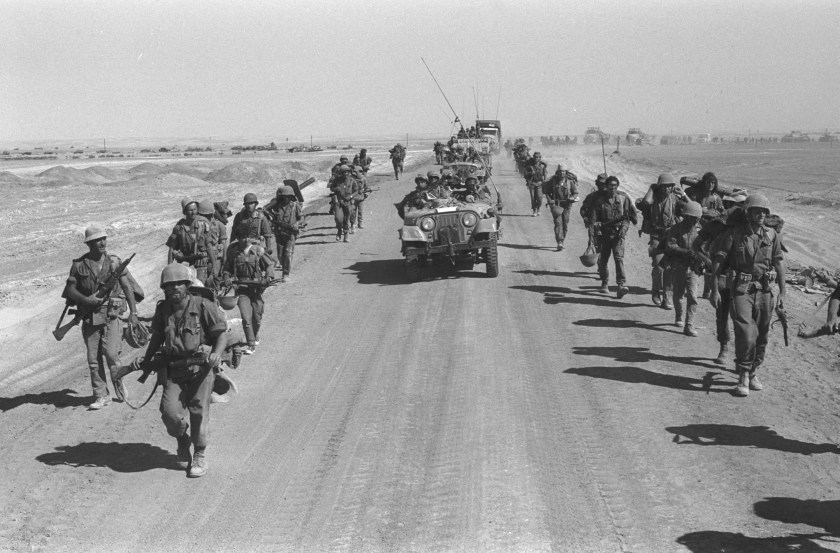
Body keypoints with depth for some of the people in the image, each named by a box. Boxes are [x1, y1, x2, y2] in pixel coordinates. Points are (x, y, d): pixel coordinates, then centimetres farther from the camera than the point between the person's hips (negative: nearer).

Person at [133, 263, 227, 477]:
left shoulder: (203, 306, -7)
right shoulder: (162, 309, 8)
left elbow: (221, 333, -4)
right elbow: (156, 337, 21)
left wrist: (217, 353, -21)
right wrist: (146, 359, 10)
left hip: (201, 366, -3)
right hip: (173, 368, 3)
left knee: (198, 411, -6)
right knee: (170, 411, -10)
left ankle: (200, 457, 13)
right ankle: (182, 440, 22)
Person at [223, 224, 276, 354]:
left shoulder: (258, 250, -4)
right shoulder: (233, 252, 0)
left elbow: (270, 264, 5)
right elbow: (227, 268, 13)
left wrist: (268, 277, -11)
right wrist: (226, 277, -6)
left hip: (256, 288, 0)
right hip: (241, 289, 0)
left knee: (257, 318, 9)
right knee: (246, 318, -13)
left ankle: (255, 336, 39)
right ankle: (251, 345, -8)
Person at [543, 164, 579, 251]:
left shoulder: (570, 181, -1)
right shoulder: (553, 181, -3)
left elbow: (575, 193, 5)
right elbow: (547, 192, 3)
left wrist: (572, 198, -17)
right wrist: (551, 202, -9)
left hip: (566, 205, 2)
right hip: (556, 205, -2)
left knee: (565, 224, 7)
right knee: (558, 223, -13)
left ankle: (562, 241, 26)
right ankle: (559, 243, -20)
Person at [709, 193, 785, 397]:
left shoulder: (771, 235, 6)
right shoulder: (734, 234, -4)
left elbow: (779, 263, 11)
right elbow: (718, 261, -4)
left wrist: (782, 292, 8)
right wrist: (714, 290, -9)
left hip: (765, 290, 4)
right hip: (741, 290, -4)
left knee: (761, 336, 9)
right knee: (746, 334, -15)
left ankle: (753, 373, 27)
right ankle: (743, 378, -5)